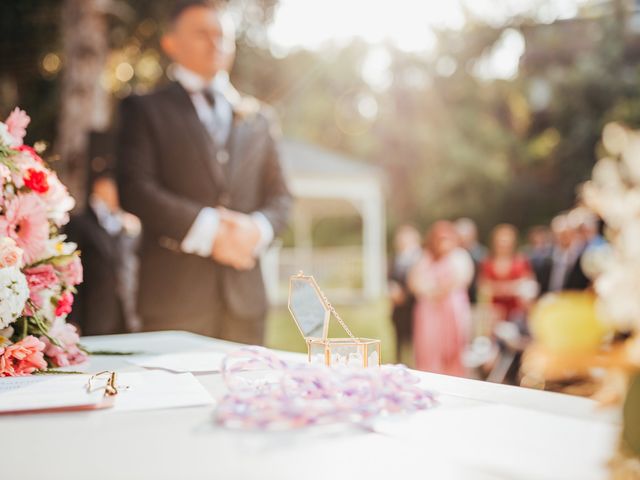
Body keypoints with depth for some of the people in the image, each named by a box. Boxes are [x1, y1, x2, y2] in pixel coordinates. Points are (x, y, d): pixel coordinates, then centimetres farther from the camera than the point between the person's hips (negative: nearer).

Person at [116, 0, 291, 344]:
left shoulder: (258, 118, 20)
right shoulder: (144, 110, 8)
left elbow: (279, 196, 16)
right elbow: (134, 189, -5)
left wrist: (258, 228, -7)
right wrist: (206, 229, -15)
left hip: (244, 295, 4)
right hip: (174, 294, -3)